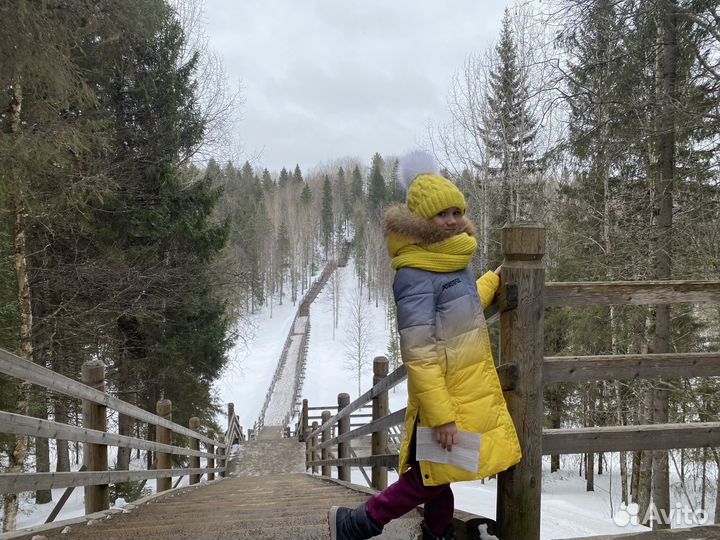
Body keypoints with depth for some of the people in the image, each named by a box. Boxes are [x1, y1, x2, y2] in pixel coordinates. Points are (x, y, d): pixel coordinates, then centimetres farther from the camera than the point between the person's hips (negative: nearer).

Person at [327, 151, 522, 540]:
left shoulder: (453, 261, 7)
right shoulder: (415, 276, -22)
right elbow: (419, 355, -25)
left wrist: (493, 281, 33)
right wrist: (442, 417, -25)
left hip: (472, 391, 8)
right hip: (444, 396, -8)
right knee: (430, 479, 2)